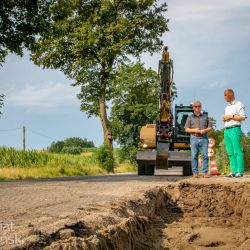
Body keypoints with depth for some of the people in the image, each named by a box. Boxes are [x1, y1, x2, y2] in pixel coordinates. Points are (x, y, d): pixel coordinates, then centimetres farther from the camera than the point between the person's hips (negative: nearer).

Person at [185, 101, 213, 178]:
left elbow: (210, 127, 12)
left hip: (204, 138, 1)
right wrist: (194, 130, -12)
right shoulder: (190, 118, 11)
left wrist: (205, 130, -9)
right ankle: (195, 173, -1)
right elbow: (186, 129, 6)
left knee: (205, 156, -6)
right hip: (194, 138, -1)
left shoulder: (205, 116, 15)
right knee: (194, 156, -4)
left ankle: (205, 172, -4)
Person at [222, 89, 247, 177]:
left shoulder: (239, 104, -1)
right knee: (230, 153, 2)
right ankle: (233, 171, 1)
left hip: (235, 129, -8)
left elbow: (243, 117, -10)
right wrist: (224, 118, 5)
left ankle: (240, 172, -13)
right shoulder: (227, 107, 22)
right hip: (226, 130, 8)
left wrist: (230, 116, -12)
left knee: (237, 152, -11)